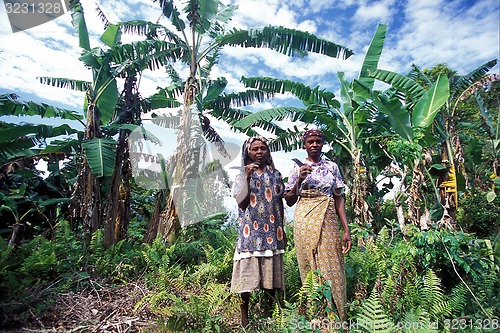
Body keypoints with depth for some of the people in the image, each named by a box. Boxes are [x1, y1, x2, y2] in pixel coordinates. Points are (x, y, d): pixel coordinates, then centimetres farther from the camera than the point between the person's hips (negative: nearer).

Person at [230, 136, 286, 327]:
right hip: (250, 231, -2)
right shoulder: (242, 175, 3)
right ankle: (244, 317, 11)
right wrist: (248, 177, -13)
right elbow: (241, 203, -8)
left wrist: (282, 229, 13)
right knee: (248, 272, -2)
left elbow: (280, 203, 14)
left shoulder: (275, 174, 11)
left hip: (272, 231, 3)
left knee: (270, 273, 7)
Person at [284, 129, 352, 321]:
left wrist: (346, 229, 0)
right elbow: (289, 201, 3)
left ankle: (338, 319, 18)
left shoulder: (332, 167, 9)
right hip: (305, 222, -1)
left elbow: (339, 199, 7)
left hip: (328, 221, 1)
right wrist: (299, 180, -12)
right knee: (310, 270, 4)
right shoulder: (297, 169, 6)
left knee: (332, 269, 1)